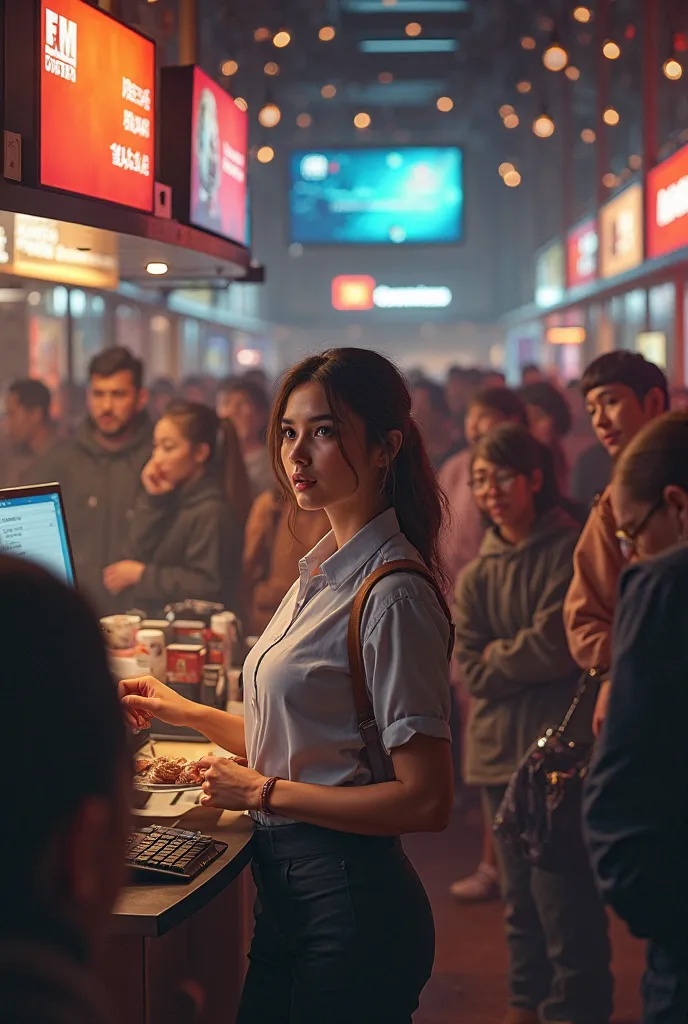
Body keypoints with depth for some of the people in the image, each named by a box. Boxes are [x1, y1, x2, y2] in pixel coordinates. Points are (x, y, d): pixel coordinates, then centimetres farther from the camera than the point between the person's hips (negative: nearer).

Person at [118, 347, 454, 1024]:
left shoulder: (392, 596, -19)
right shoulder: (323, 572, 9)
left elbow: (427, 801, -22)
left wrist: (263, 792, -16)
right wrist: (183, 711, 16)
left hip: (351, 900, -9)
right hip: (285, 888, 9)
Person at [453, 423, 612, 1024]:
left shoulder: (570, 552, -6)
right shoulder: (478, 573, 12)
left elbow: (558, 645, -14)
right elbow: (471, 670, 2)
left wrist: (498, 655, -1)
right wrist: (530, 655, -9)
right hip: (501, 750, 6)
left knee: (562, 892, -6)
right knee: (521, 893, 14)